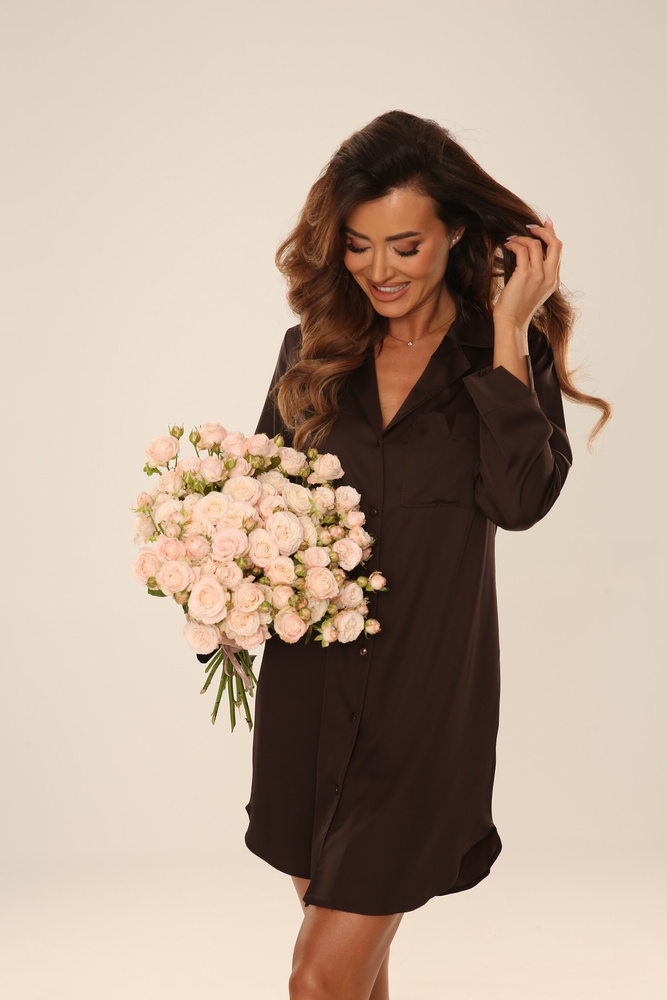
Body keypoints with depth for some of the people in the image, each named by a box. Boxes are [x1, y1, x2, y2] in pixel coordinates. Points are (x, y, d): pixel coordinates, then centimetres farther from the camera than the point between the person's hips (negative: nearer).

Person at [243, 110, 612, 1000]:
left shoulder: (507, 351, -2)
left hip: (424, 691, -4)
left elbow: (519, 500, -17)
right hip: (307, 684, 4)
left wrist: (508, 334, -16)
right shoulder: (315, 349, 6)